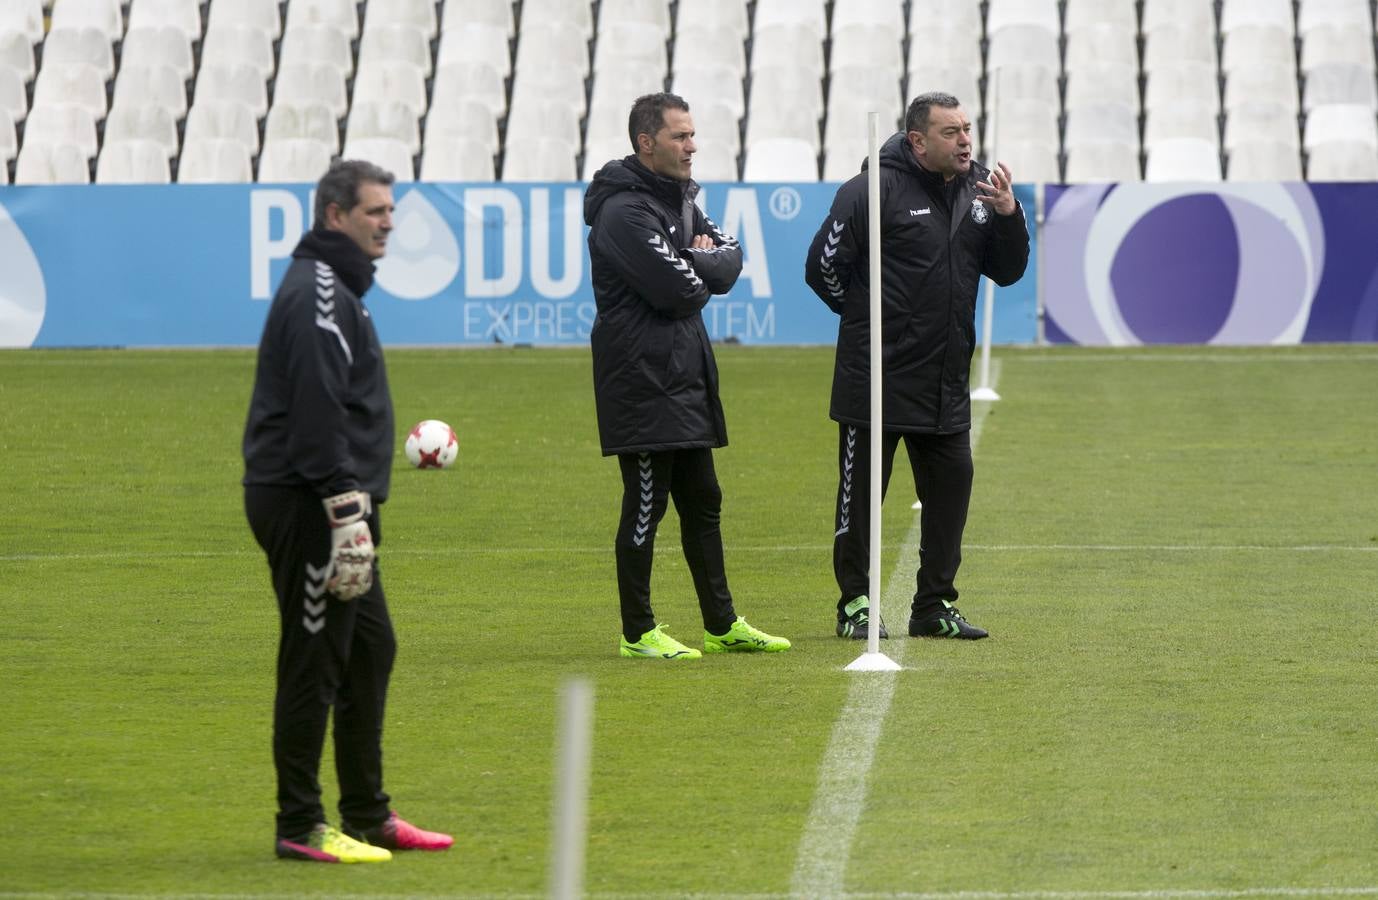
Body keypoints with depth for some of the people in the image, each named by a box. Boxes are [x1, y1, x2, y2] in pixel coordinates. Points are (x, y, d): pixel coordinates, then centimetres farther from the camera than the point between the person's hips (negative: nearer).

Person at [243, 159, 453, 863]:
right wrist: (346, 511, -25)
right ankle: (300, 827, -2)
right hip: (306, 505, -11)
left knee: (371, 649, 15)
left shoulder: (336, 286, 19)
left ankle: (368, 816, 21)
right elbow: (318, 408, -22)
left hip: (330, 504, 11)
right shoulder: (317, 291, -14)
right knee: (313, 663, -7)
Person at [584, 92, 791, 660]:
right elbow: (679, 290, -21)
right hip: (642, 378, -10)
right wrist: (703, 270, 0)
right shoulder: (625, 211, -16)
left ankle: (722, 625, 21)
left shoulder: (679, 199, 16)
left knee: (702, 501, 14)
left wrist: (694, 261, -12)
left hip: (685, 376, 10)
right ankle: (638, 632, 2)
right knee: (645, 505, -5)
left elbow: (730, 262, 9)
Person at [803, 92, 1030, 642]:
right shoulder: (874, 190, -11)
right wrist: (868, 317, 3)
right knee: (861, 493, 0)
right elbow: (823, 266, -8)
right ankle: (855, 605, 9)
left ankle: (935, 606, 17)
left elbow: (1007, 271, 9)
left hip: (946, 383, 6)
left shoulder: (978, 189, 8)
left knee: (951, 484, 7)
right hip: (877, 375, -6)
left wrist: (1009, 216, -8)